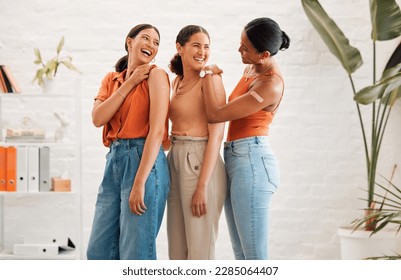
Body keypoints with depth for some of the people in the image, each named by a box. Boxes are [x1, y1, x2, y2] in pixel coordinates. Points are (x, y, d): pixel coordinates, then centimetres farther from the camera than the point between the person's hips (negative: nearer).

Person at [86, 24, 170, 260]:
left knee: (135, 254, -5)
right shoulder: (111, 79, 16)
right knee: (99, 251, 9)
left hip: (144, 160, -6)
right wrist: (129, 84, -4)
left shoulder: (156, 75, -2)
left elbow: (157, 130, -12)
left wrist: (140, 183, -18)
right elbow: (98, 118, -1)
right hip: (114, 160, 6)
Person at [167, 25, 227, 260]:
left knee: (200, 248, -2)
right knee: (177, 248, 13)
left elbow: (216, 135, -15)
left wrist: (202, 186, -19)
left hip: (201, 163, -8)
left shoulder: (211, 80, -9)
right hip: (175, 161, 8)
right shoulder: (176, 82, 13)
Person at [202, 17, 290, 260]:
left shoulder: (271, 85, -16)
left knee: (254, 254, -8)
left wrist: (209, 74, -5)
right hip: (235, 159, 10)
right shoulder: (252, 69, 12)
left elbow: (216, 114, -17)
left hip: (252, 161, -10)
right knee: (241, 253, 10)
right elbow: (231, 109, 25)